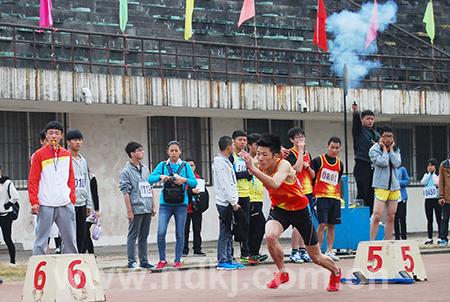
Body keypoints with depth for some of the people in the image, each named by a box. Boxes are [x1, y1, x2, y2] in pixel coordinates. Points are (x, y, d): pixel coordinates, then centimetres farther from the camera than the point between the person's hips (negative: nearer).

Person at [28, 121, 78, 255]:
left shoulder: (67, 154, 13)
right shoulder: (39, 155, 0)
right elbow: (32, 180, -2)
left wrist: (72, 198, 7)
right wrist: (34, 202, -11)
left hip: (66, 204, 4)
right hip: (45, 205, -4)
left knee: (70, 240, 7)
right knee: (41, 241, -3)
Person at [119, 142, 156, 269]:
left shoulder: (145, 169, 14)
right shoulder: (126, 171, -7)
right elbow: (126, 192, -10)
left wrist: (153, 206, 14)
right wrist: (129, 210, -14)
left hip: (147, 209, 7)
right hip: (136, 209, -7)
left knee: (144, 236, 10)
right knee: (133, 236, -2)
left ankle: (144, 261, 15)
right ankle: (131, 261, 2)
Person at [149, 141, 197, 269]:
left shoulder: (185, 166, 5)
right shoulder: (163, 165, 6)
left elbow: (194, 183, 0)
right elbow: (150, 179, -1)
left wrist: (184, 179, -17)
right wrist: (160, 176, -19)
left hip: (181, 203, 0)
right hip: (165, 203, 0)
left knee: (180, 234, 3)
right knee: (161, 233, -9)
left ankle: (178, 260, 13)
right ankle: (162, 260, 6)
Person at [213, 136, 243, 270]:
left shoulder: (225, 162, 18)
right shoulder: (221, 163, -13)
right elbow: (225, 185, -18)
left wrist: (233, 201, 17)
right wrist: (233, 202, -17)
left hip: (228, 203, 10)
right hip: (225, 202, -10)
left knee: (228, 232, 11)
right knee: (225, 232, -7)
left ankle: (229, 259, 15)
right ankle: (222, 262, -6)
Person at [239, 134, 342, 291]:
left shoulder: (284, 165, -32)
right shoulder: (259, 164, -17)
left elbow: (274, 184, -54)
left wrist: (252, 168, -61)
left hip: (300, 210, -4)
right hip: (279, 209, 4)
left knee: (316, 257, 9)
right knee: (270, 236, -31)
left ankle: (336, 272, 43)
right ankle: (282, 273, -5)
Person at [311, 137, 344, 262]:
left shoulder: (340, 164, 11)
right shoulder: (318, 161, -3)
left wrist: (338, 195, 16)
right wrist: (313, 193, 0)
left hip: (335, 197, 5)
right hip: (322, 196, -5)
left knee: (332, 226, 6)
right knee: (322, 224, -11)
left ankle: (329, 251, 12)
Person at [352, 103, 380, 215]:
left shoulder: (376, 134, 21)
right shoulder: (359, 131, 4)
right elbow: (356, 122, -17)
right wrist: (355, 112, -37)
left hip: (373, 167, 6)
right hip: (362, 166, -6)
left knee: (371, 195, 6)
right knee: (362, 193, -10)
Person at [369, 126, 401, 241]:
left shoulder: (395, 150, 13)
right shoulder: (374, 150, -2)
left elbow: (397, 163, -4)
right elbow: (383, 162, -16)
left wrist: (390, 149, -1)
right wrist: (384, 148, -5)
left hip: (394, 186, 5)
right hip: (381, 186, -5)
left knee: (391, 217, 7)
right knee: (377, 216, -13)